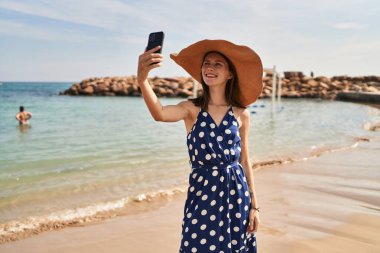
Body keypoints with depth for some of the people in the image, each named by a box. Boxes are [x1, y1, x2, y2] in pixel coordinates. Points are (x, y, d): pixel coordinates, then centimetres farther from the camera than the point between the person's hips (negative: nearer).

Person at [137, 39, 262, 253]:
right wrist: (142, 80, -44)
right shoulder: (191, 108, -3)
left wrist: (254, 205, 7)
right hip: (202, 194, -2)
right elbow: (160, 114, -25)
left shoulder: (241, 114, 3)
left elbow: (244, 160, 8)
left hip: (237, 196, 2)